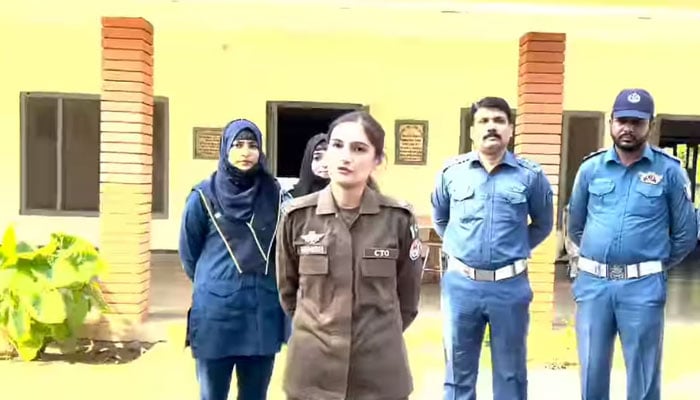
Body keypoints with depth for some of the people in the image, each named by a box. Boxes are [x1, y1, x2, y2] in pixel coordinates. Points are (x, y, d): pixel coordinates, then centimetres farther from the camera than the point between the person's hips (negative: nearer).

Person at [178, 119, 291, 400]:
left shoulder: (276, 196, 1)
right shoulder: (204, 195, -3)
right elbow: (189, 253, 7)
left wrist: (261, 281, 10)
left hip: (264, 314, 2)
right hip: (215, 313, -1)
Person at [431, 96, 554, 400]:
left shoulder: (530, 175, -2)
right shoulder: (451, 171, 1)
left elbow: (543, 225, 13)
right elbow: (439, 219, 17)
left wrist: (515, 250, 7)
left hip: (510, 286, -1)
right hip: (460, 284, 1)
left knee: (510, 373, 14)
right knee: (459, 372, 14)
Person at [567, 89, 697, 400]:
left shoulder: (669, 171, -2)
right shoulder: (591, 168, 4)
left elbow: (685, 233, 5)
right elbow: (575, 225, 16)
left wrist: (655, 265, 10)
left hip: (643, 286, -2)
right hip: (593, 283, 2)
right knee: (592, 370, 12)